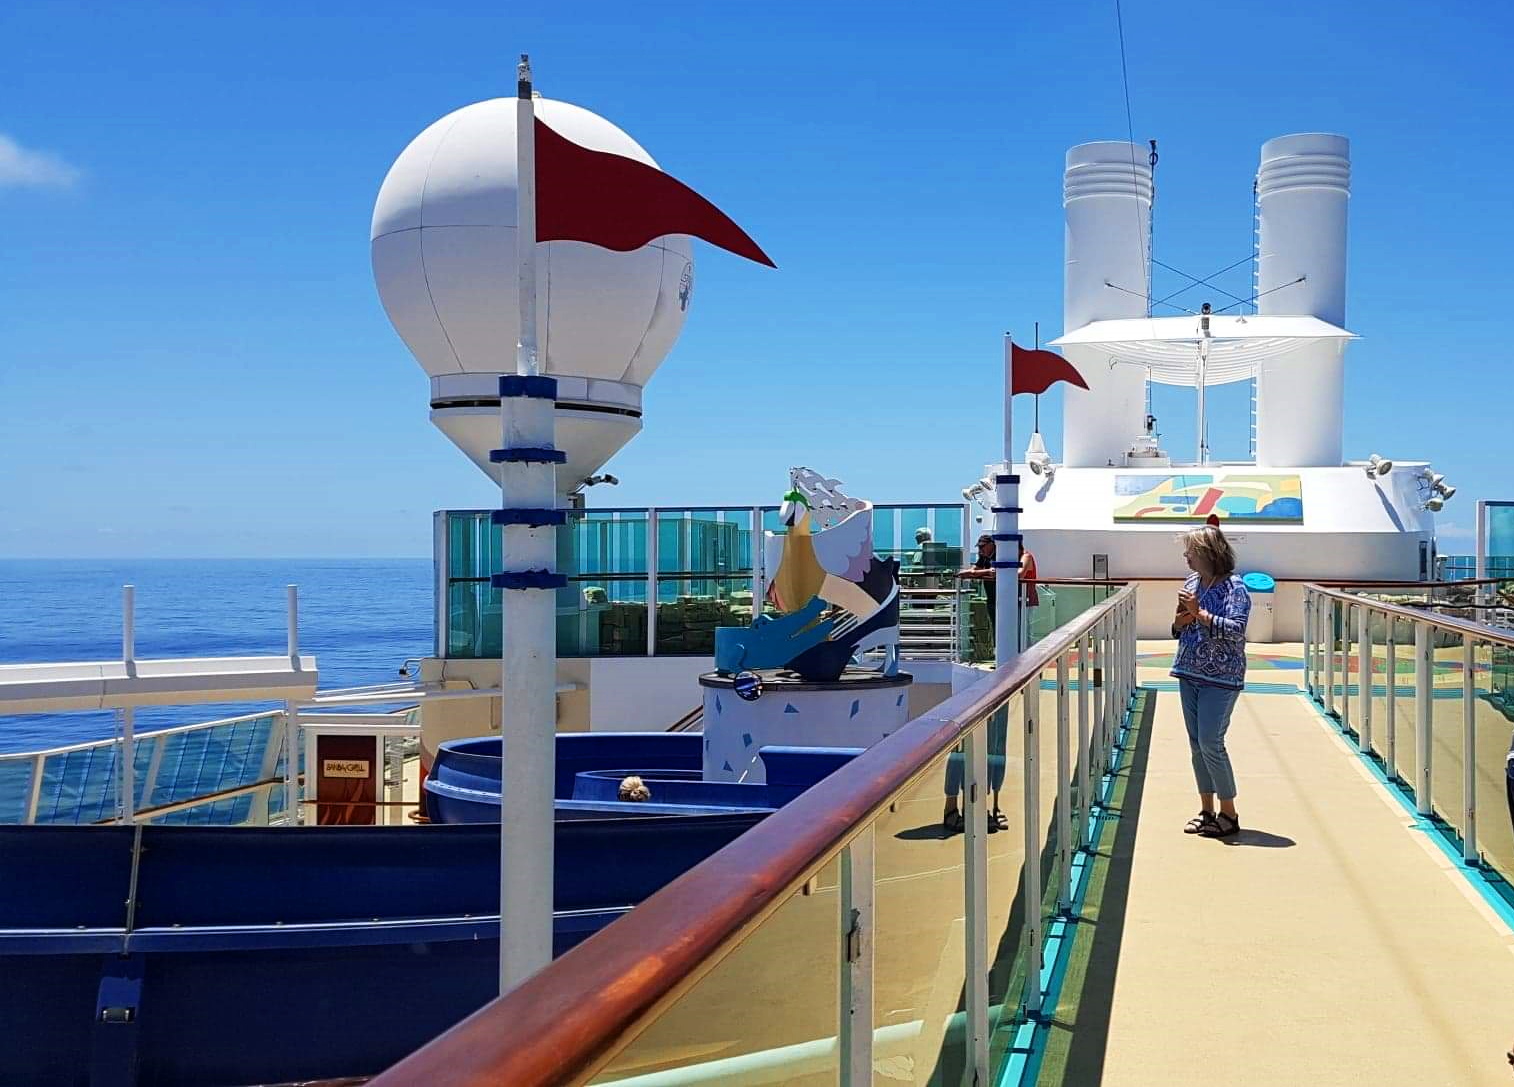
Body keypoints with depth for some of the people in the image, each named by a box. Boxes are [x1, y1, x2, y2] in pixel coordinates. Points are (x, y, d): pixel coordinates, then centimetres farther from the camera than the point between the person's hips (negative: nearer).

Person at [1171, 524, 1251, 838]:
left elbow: (1235, 630, -23)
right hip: (1189, 673, 7)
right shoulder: (1191, 583, 10)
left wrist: (1199, 613, -24)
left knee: (1211, 743, -8)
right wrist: (1180, 622, -4)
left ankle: (1228, 814, 5)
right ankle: (1206, 810, 19)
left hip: (1220, 678, -7)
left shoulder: (1234, 588, -11)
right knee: (1196, 743, 10)